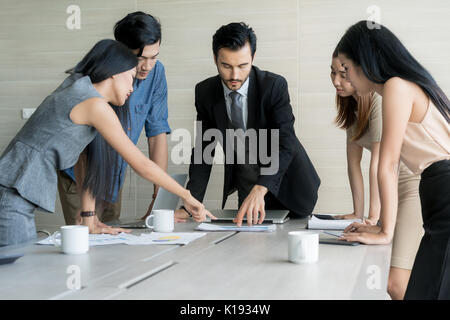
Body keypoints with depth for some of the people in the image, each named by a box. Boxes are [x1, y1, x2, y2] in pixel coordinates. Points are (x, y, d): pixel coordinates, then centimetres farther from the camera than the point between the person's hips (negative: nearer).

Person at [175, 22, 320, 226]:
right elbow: (203, 150, -6)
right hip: (245, 183, 3)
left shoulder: (274, 85, -21)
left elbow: (285, 144, -30)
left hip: (284, 182, -2)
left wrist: (260, 189, -46)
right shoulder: (205, 92, -10)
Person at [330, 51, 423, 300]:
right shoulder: (352, 104, 12)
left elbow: (379, 163, -19)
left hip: (417, 184, -9)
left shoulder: (382, 100, -16)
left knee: (396, 284, -16)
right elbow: (353, 161, 9)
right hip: (394, 189, 9)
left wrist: (374, 217, -19)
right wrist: (358, 213, 6)